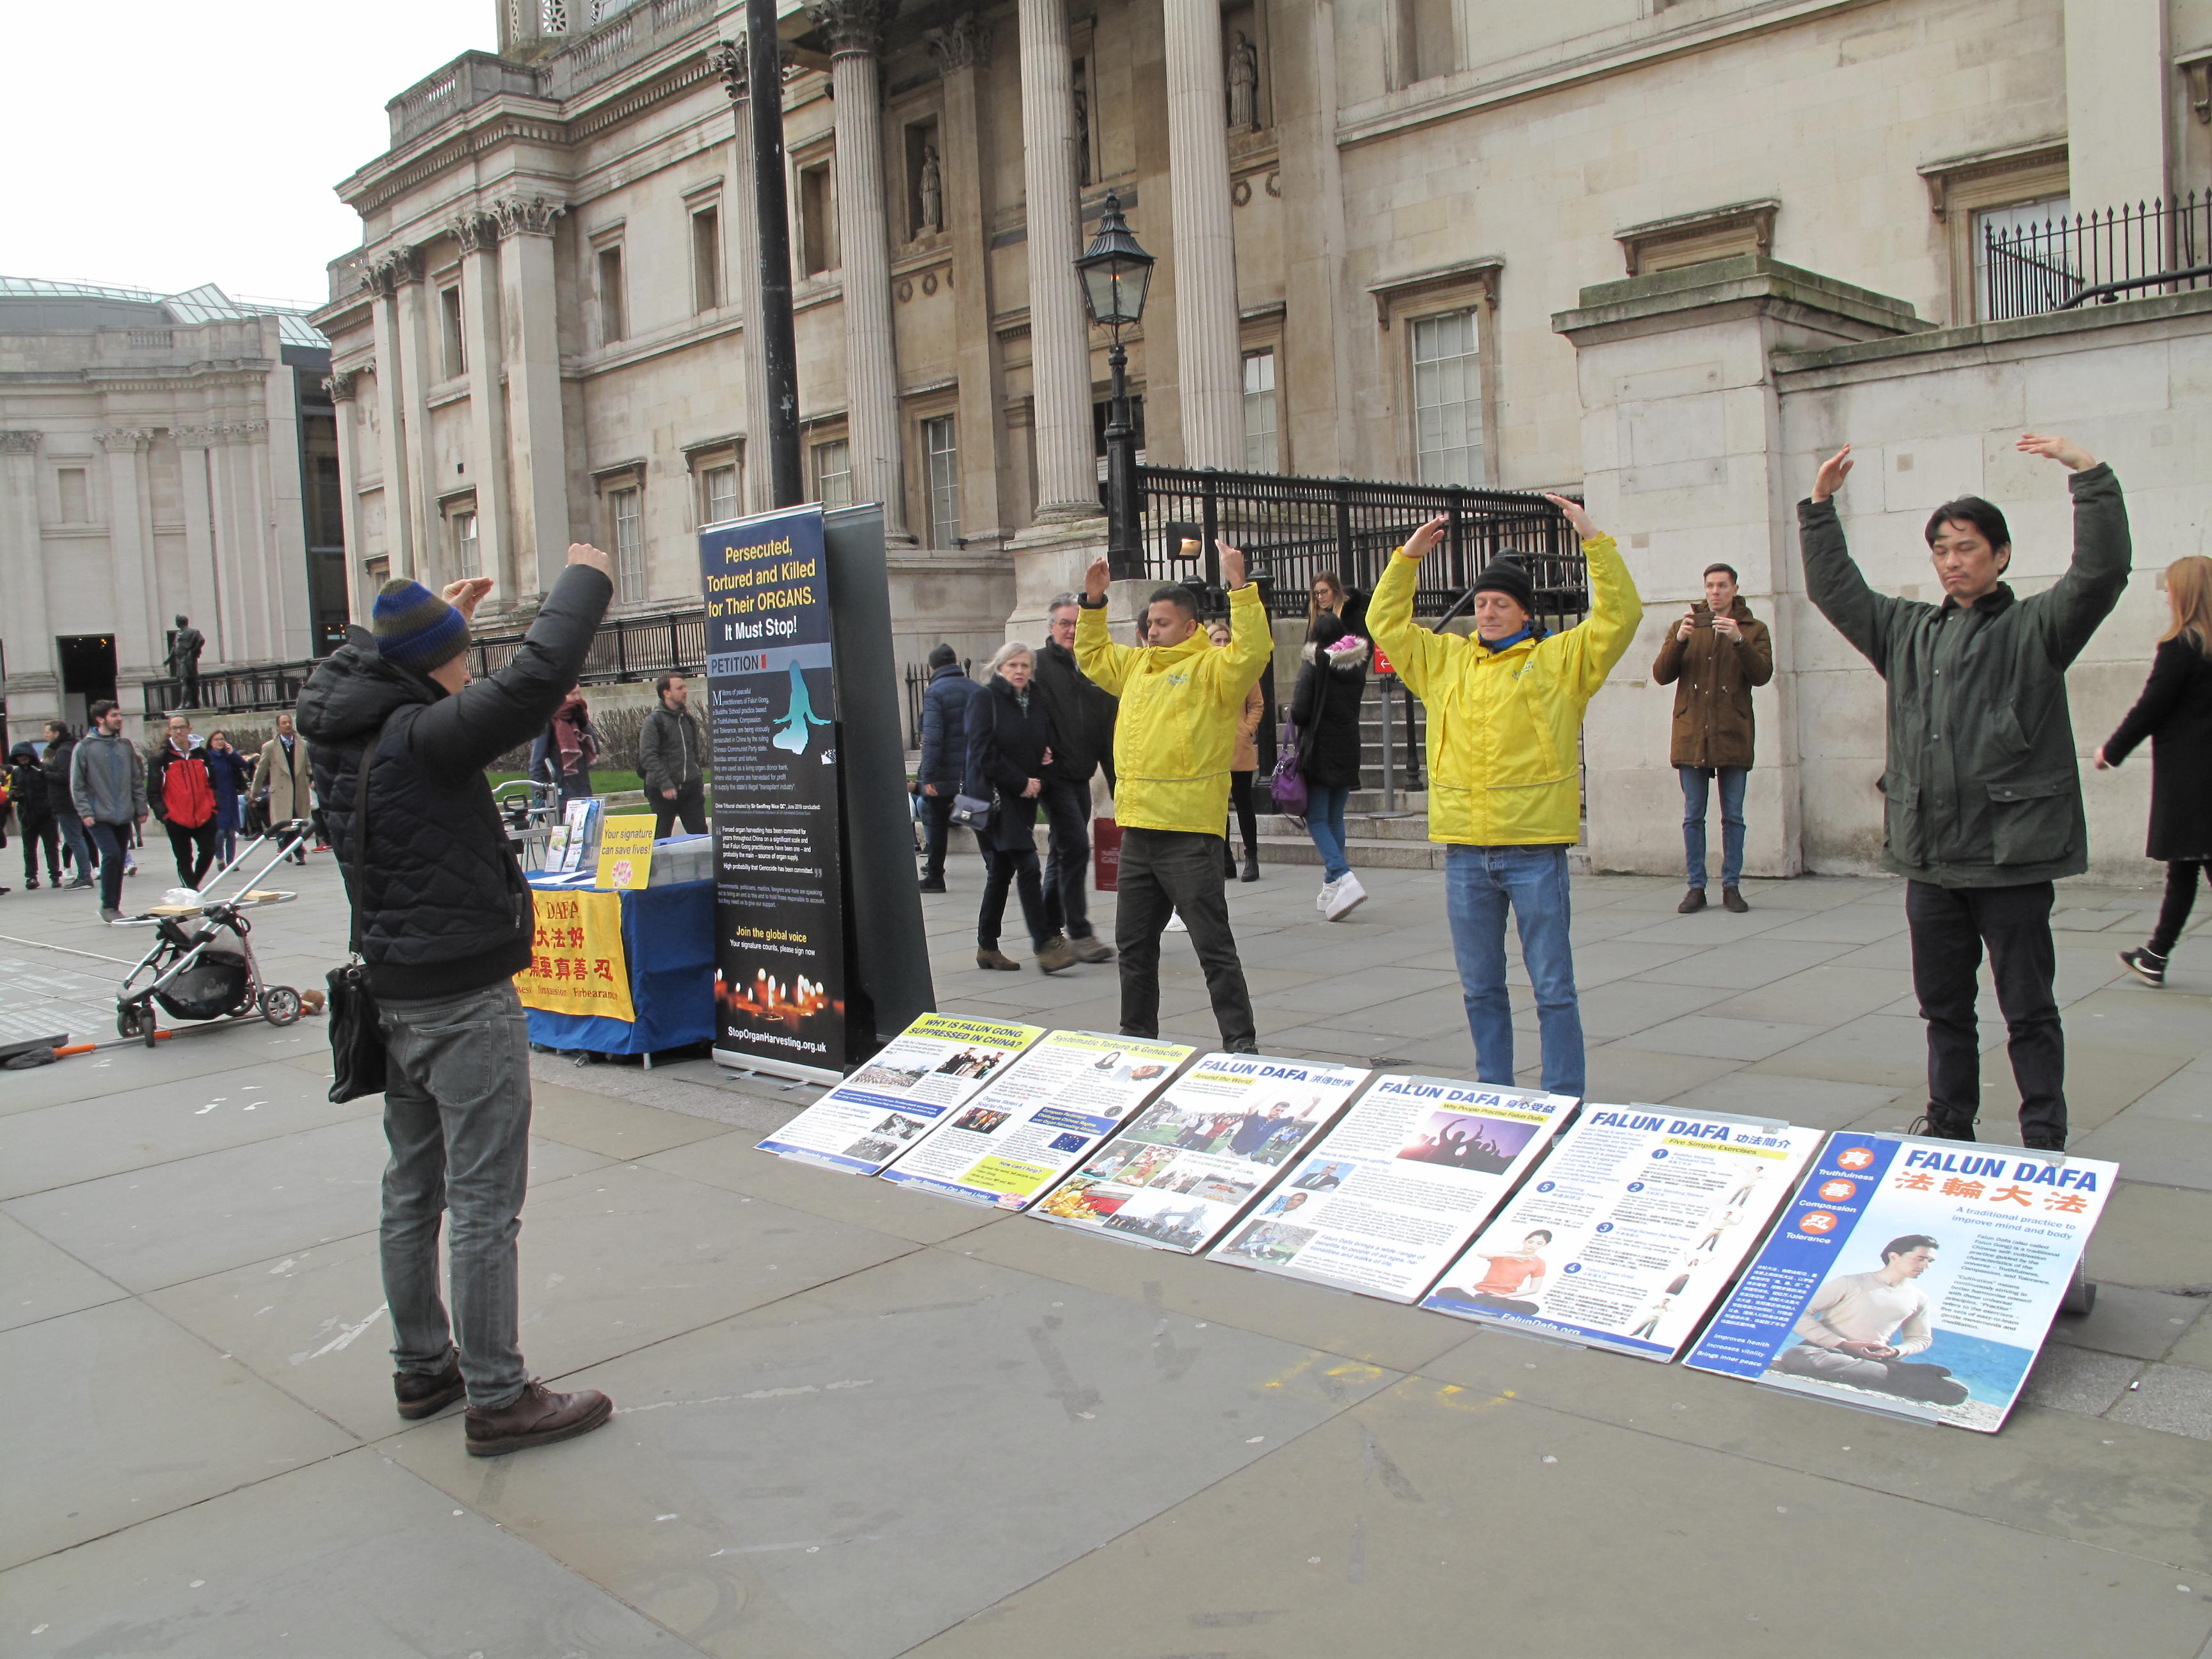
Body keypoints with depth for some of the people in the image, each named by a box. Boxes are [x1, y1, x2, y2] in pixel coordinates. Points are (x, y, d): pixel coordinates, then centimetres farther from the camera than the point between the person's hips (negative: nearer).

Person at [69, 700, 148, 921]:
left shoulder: (125, 745, 10)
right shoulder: (84, 747, -3)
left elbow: (137, 780, 14)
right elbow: (77, 785, -3)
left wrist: (141, 809, 10)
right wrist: (85, 812, -11)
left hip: (124, 816, 5)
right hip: (99, 817, -5)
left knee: (119, 860, 7)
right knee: (111, 855, -17)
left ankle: (114, 907, 17)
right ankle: (107, 906, -5)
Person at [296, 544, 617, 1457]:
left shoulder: (341, 735, 4)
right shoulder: (423, 739, -21)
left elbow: (350, 662, 27)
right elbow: (533, 681, -29)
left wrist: (432, 617, 32)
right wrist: (584, 581, -15)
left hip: (393, 996, 9)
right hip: (465, 1003, -9)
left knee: (412, 1191, 18)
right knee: (485, 1205, -2)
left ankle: (422, 1366, 31)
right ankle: (496, 1398, 5)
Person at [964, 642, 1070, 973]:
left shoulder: (1036, 704, 15)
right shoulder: (987, 700, -5)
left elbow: (1047, 746, 22)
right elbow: (983, 753, -12)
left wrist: (1038, 780, 0)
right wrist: (1021, 782, -13)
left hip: (1024, 798, 7)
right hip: (994, 795, -7)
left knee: (1002, 871, 12)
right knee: (1027, 867, -15)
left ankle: (987, 947, 20)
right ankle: (1045, 945, -15)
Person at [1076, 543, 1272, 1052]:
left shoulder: (1211, 667, -5)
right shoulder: (1138, 664, 17)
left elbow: (1253, 651, -23)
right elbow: (1091, 654, 32)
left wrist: (1240, 588, -26)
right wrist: (1093, 602, 21)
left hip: (1189, 832, -8)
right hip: (1138, 828, 8)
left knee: (1213, 944, -4)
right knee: (1134, 942, 17)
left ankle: (1241, 1042, 4)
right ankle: (1137, 1032, 30)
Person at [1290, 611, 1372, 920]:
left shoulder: (1314, 666, -12)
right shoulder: (1357, 666, 5)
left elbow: (1299, 713, -16)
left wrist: (1295, 712, 4)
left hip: (1319, 752, -6)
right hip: (1349, 752, 6)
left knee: (1317, 819, -3)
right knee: (1335, 818, 14)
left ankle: (1343, 877, -21)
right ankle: (1331, 887, 17)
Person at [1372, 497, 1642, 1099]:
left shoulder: (1561, 659, 3)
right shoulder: (1446, 659, 14)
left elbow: (1620, 616, -6)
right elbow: (1386, 623, 20)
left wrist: (1594, 541, -9)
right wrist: (1408, 557, 14)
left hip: (1535, 848, -4)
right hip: (1464, 850, 4)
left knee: (1553, 987, 1)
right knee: (1481, 988, 13)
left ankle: (1564, 1102, 8)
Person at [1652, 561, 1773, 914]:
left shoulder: (1753, 630, 8)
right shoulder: (1685, 626, 11)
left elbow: (1762, 675, -8)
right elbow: (1661, 675, 1)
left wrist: (1738, 640, -22)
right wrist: (1679, 640, -16)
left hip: (1733, 738, -1)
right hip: (1691, 736, 1)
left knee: (1733, 817, 4)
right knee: (1693, 817, 3)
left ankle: (1731, 886, 12)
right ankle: (1696, 887, 9)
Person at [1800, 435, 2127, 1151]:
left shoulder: (2032, 628, 0)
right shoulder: (1907, 630, 15)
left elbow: (2101, 571, -14)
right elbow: (1833, 589, 20)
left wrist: (2087, 473, -19)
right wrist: (1820, 506, 15)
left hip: (2011, 856, -5)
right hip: (1929, 857, 5)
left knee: (2029, 1010, 2)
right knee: (1943, 1006, 14)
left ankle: (2045, 1142, 11)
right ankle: (1948, 1128, 26)